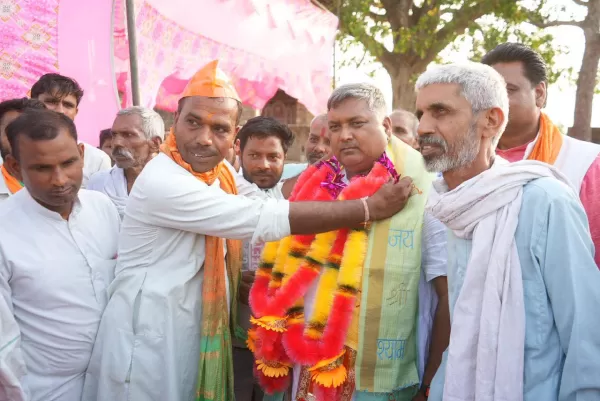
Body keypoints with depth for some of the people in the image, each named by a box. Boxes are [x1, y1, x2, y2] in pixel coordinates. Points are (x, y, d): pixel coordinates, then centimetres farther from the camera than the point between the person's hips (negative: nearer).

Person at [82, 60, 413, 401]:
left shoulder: (220, 170, 3)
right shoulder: (161, 183, -25)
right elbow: (269, 219, -28)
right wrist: (371, 208, -24)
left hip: (200, 338, 8)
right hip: (148, 344, -7)